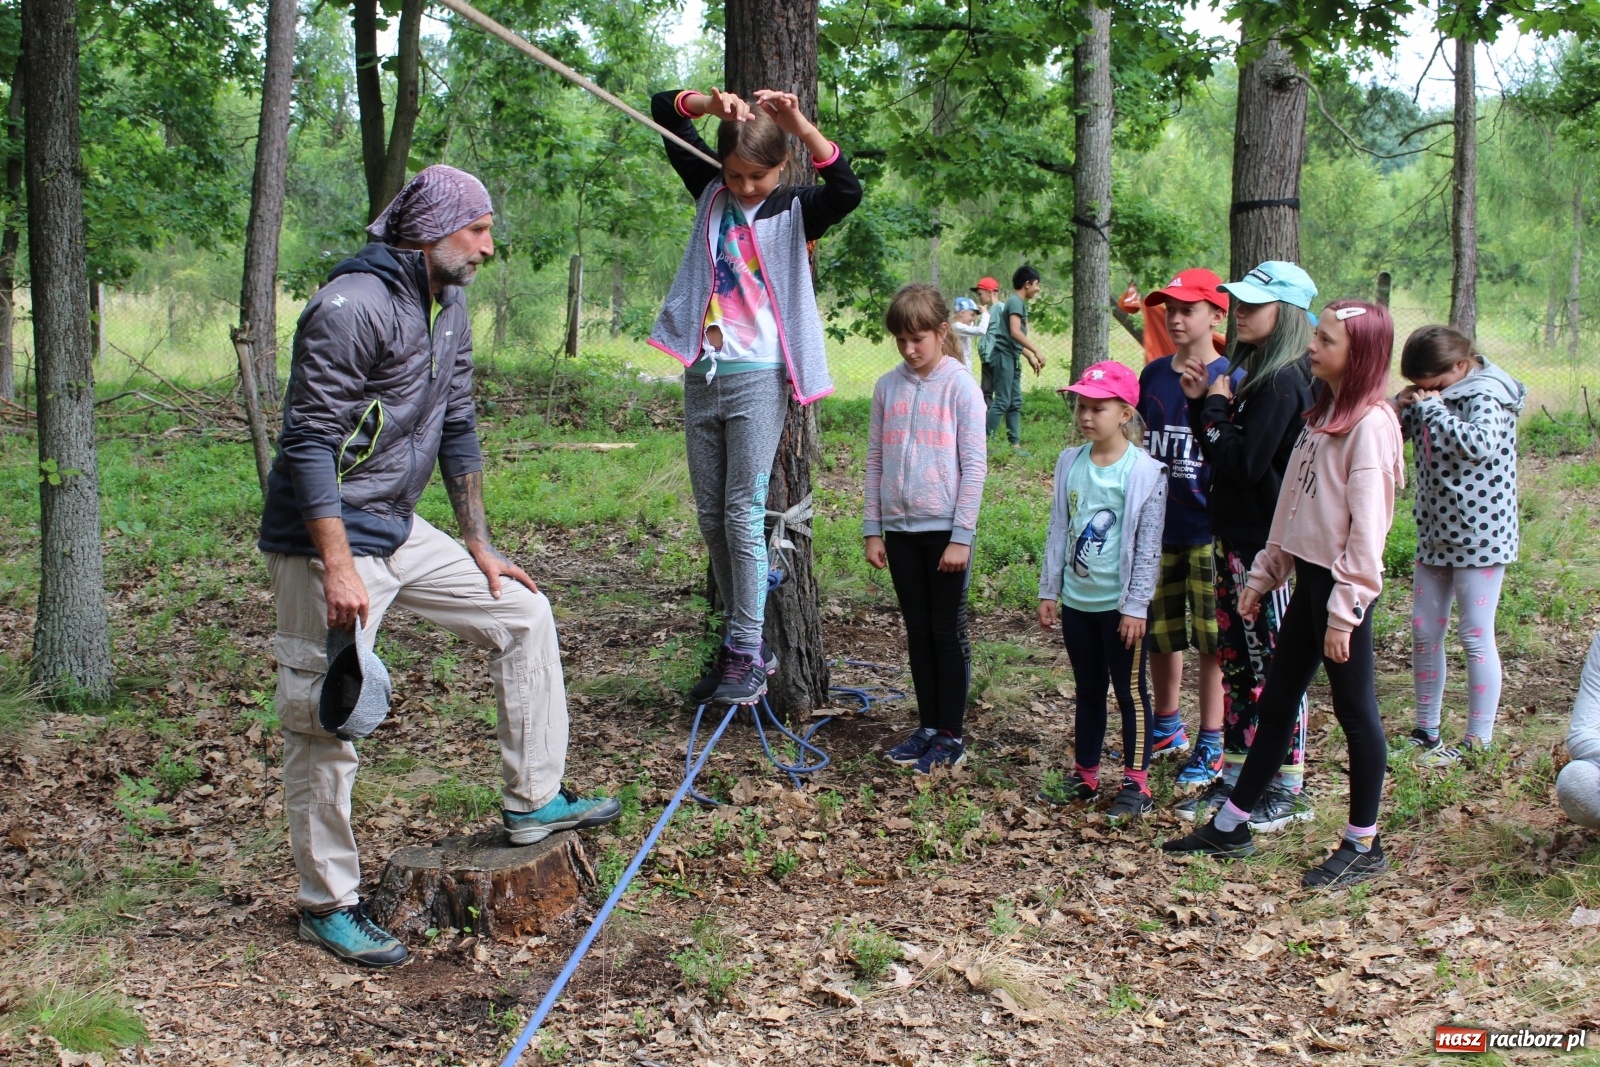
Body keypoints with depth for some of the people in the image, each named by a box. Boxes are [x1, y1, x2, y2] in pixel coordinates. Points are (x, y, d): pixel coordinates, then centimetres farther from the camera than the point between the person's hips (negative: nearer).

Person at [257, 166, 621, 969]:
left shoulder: (449, 308, 9)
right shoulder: (352, 306, -19)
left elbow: (456, 430, 16)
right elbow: (309, 443, -22)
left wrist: (480, 546, 15)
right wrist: (338, 566, -27)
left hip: (402, 531, 9)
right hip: (328, 540, -9)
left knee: (523, 612, 9)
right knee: (326, 720, -2)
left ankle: (532, 800, 17)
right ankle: (327, 904, 12)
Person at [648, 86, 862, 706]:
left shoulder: (796, 210, -1)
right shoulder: (712, 193, 10)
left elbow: (847, 191, -23)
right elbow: (663, 110, 10)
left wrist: (800, 125, -28)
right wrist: (711, 103, -9)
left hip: (758, 378, -5)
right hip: (703, 374, 6)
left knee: (742, 514, -9)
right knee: (710, 517, 8)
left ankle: (746, 655, -3)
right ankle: (741, 644, 19)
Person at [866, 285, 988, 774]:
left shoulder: (960, 386, -7)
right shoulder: (887, 387, 6)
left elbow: (974, 465, -9)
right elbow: (875, 460, 10)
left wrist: (961, 537, -13)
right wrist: (873, 529, 6)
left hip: (945, 528, -4)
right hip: (900, 528, 4)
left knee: (948, 631, 4)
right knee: (918, 631, 11)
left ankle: (951, 737, 12)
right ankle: (928, 727, 21)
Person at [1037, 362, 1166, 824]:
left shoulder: (1145, 472, -11)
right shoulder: (1070, 463, 5)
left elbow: (1148, 546, -11)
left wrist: (1136, 605, -13)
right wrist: (1049, 590, 9)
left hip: (1119, 603, -5)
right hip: (1077, 599, 5)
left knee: (1130, 691, 4)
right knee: (1087, 690, 16)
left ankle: (1136, 783, 12)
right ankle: (1085, 774, 26)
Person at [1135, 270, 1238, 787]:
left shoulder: (1229, 379, -7)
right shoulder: (1152, 374, 8)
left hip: (1207, 530, -5)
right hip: (1158, 527, 5)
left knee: (1212, 642, 3)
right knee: (1159, 636, 14)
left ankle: (1211, 747, 13)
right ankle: (1167, 729, 32)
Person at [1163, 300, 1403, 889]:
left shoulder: (1370, 423, -15)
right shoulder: (1324, 414, 13)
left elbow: (1368, 525, -19)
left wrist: (1345, 611, -20)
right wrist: (1263, 574, 15)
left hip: (1342, 585, -9)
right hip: (1308, 577, 9)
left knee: (1354, 709, 3)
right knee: (1275, 702, 14)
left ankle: (1364, 845, 16)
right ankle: (1231, 825, 23)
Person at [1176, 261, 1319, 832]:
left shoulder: (1283, 382, -17)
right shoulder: (1255, 375, 13)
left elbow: (1244, 463, -24)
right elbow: (1220, 457, 14)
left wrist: (1214, 408, -11)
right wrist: (1203, 403, 3)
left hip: (1267, 544, -10)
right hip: (1234, 536, 10)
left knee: (1275, 666, 0)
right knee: (1236, 660, 14)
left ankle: (1289, 789, 11)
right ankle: (1235, 775, 25)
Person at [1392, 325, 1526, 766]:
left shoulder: (1486, 395, -13)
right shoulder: (1433, 397, 8)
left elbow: (1479, 444, -32)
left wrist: (1431, 408, -23)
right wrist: (1399, 408, -6)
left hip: (1479, 535, -8)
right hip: (1435, 534, 8)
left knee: (1475, 636, -2)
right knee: (1423, 631, 11)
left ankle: (1479, 742, 6)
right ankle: (1426, 731, 22)